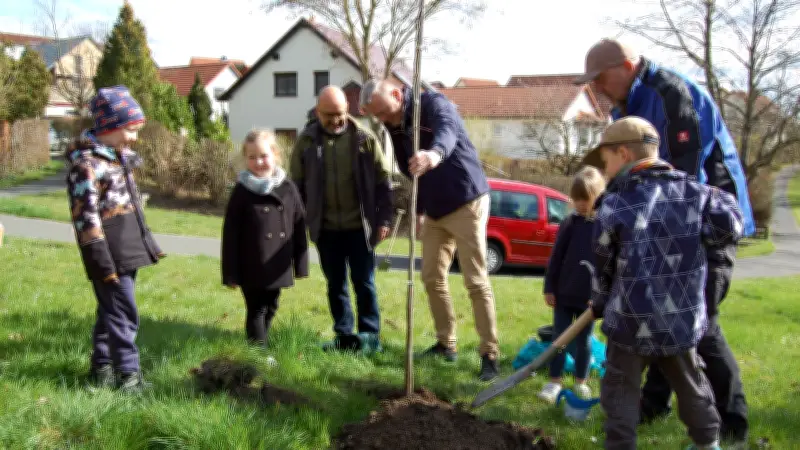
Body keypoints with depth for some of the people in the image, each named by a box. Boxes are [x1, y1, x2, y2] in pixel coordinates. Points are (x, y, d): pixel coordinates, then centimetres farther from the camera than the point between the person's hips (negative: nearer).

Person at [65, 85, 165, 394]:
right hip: (111, 253, -9)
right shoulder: (87, 163, -15)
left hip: (127, 248, 9)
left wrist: (148, 244, 21)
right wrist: (101, 260, -21)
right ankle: (128, 374, 3)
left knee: (111, 309, 17)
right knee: (123, 312, -5)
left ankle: (102, 368, 28)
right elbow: (86, 215, -19)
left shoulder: (118, 155, 13)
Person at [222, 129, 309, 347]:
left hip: (277, 268, 4)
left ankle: (263, 344, 35)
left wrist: (300, 264, 3)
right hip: (252, 269, -3)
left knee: (270, 309, 18)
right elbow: (231, 233, -7)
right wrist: (231, 273, -9)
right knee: (256, 312, 3)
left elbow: (299, 227, 3)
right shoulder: (242, 191, -8)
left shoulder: (287, 188, -1)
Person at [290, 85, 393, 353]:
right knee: (335, 285, 11)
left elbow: (382, 182, 1)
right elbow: (297, 185, 8)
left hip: (359, 227, -2)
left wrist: (383, 219, -3)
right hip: (326, 229, 2)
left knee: (364, 283, 4)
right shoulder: (307, 141, 1)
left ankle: (370, 335, 15)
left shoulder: (365, 139, -3)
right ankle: (344, 335, 21)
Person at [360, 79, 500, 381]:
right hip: (434, 209, 8)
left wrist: (436, 154, -65)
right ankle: (446, 343, 25)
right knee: (432, 277, 11)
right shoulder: (395, 126, 4)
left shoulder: (433, 104, -19)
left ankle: (489, 355, 2)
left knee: (476, 281, -5)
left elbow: (447, 131, -43)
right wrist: (419, 210, 16)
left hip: (466, 202, -8)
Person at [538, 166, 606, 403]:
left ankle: (581, 382, 26)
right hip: (564, 294, 1)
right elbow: (556, 258, 0)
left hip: (590, 297, 0)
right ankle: (554, 382, 15)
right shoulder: (569, 223, -3)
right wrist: (549, 288, -2)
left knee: (584, 342, 12)